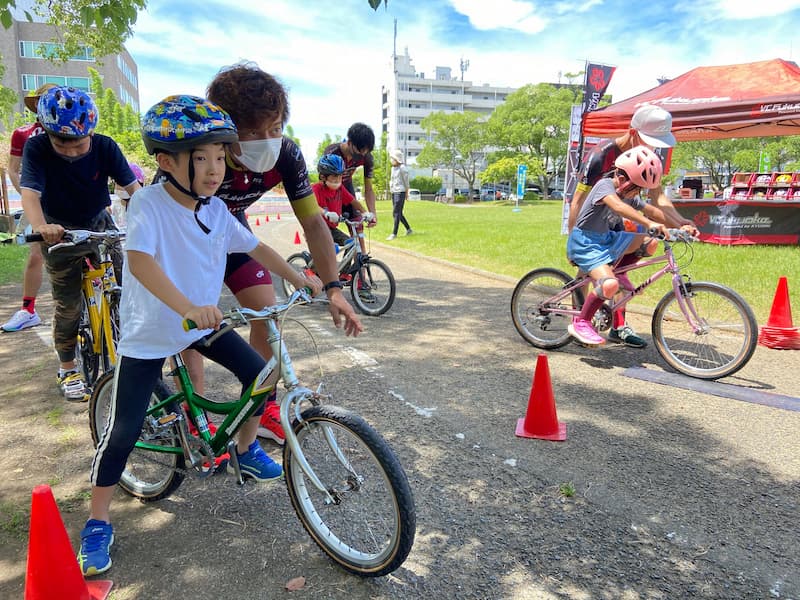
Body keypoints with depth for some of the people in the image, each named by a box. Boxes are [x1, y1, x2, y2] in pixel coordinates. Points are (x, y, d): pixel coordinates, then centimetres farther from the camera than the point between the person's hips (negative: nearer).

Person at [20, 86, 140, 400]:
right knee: (68, 306, 2)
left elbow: (132, 186, -23)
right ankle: (67, 370, 20)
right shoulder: (36, 148, -21)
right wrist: (40, 227, -53)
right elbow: (30, 193, -33)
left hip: (99, 225, 2)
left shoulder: (105, 146, -17)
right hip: (60, 232, -1)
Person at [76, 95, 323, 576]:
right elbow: (139, 261, -37)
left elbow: (255, 247, 5)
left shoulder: (216, 209, -5)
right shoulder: (149, 203, -23)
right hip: (149, 333, -5)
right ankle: (98, 521, 19)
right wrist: (187, 307, -51)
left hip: (204, 322, 6)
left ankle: (247, 450, 29)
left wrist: (301, 278, -1)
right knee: (124, 430, -4)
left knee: (259, 373, 1)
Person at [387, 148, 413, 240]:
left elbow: (406, 182, -8)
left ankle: (394, 233, -9)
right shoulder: (393, 168, 14)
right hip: (394, 193, 9)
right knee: (398, 213, 13)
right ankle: (408, 229, 25)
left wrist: (406, 193, -5)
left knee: (396, 213, -10)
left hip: (400, 192, -9)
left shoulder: (402, 168, -10)